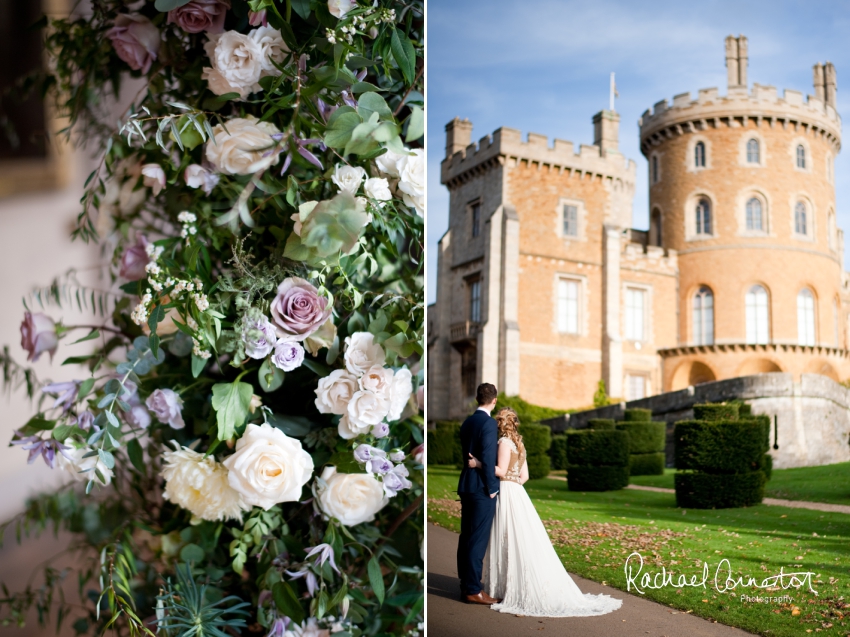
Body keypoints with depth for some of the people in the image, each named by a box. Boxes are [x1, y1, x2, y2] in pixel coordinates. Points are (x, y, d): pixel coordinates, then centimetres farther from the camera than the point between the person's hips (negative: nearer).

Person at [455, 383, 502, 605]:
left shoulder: (467, 422, 11)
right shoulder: (489, 423, -14)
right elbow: (488, 459, -19)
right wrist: (491, 487, -13)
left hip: (467, 484, 9)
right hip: (482, 487, -9)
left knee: (466, 537, 13)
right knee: (478, 539, -4)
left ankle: (465, 584, 20)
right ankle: (473, 590, -1)